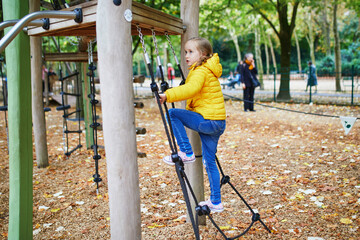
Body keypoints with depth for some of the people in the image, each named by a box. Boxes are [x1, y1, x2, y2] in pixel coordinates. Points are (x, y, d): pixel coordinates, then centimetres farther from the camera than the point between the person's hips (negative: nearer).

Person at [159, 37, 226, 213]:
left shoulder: (201, 71, -9)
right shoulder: (208, 70, 21)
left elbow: (191, 89, -28)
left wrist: (168, 95, -33)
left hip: (208, 120, -10)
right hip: (217, 123, 10)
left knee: (172, 114, -9)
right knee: (209, 162, 14)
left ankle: (186, 153, -6)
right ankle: (216, 202, 21)